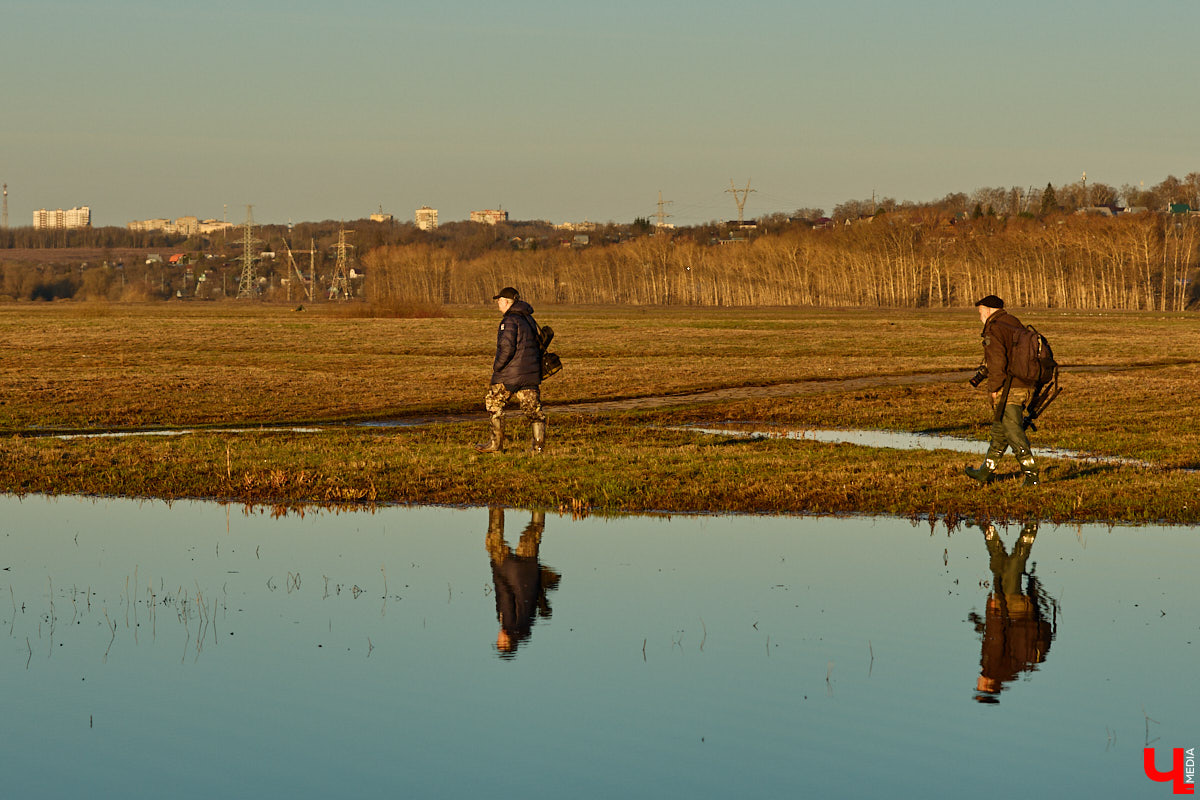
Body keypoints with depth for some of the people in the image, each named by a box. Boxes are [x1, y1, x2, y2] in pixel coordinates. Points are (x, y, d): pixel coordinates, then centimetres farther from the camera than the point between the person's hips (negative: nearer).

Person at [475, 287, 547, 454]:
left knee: (494, 404, 8)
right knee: (532, 407, 6)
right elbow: (536, 345, 19)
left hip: (509, 373, -7)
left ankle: (496, 444, 11)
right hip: (531, 373, 7)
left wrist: (497, 366, -9)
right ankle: (539, 444, -2)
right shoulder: (528, 319, 13)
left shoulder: (509, 321, -14)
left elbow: (507, 348, -23)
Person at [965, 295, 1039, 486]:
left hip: (1007, 390, -9)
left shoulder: (994, 330, -12)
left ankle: (1031, 473, -12)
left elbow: (997, 361, -21)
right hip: (1025, 387, 9)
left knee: (1013, 432, -7)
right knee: (1000, 430, 17)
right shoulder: (1015, 324, 15)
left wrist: (995, 387, -14)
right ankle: (985, 471, 27)